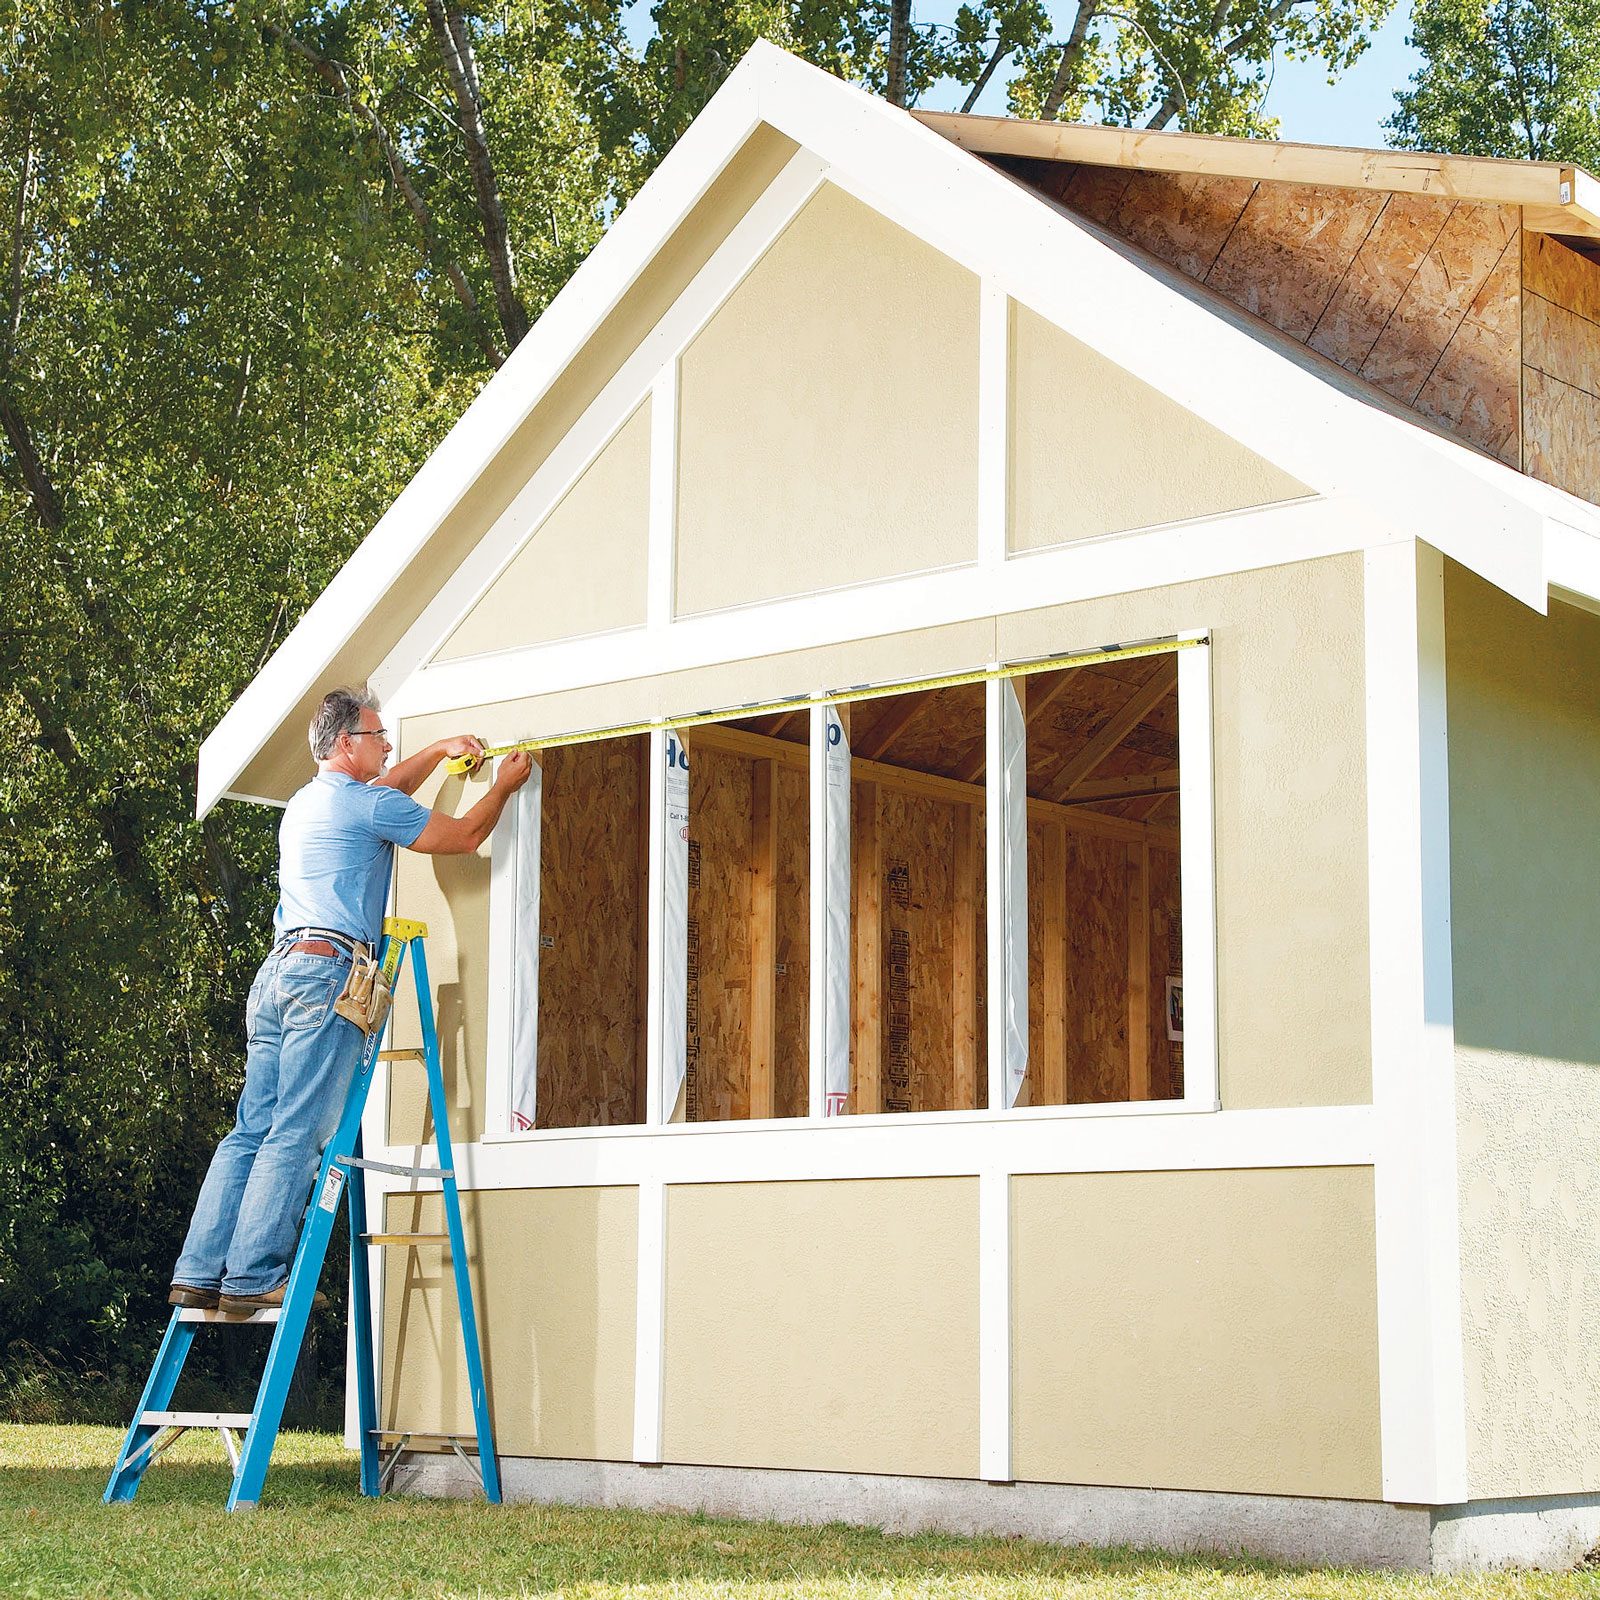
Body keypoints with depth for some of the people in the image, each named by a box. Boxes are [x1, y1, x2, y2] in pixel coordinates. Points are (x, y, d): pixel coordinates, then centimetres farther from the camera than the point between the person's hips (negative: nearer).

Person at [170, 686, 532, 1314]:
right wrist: (504, 786, 21)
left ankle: (200, 1274, -2)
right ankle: (252, 1277, -17)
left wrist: (440, 750, 49)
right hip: (325, 973, -9)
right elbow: (464, 836, 6)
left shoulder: (306, 802, 26)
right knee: (298, 1134, -12)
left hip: (275, 973, 9)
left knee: (251, 1131, 4)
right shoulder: (368, 804, 0)